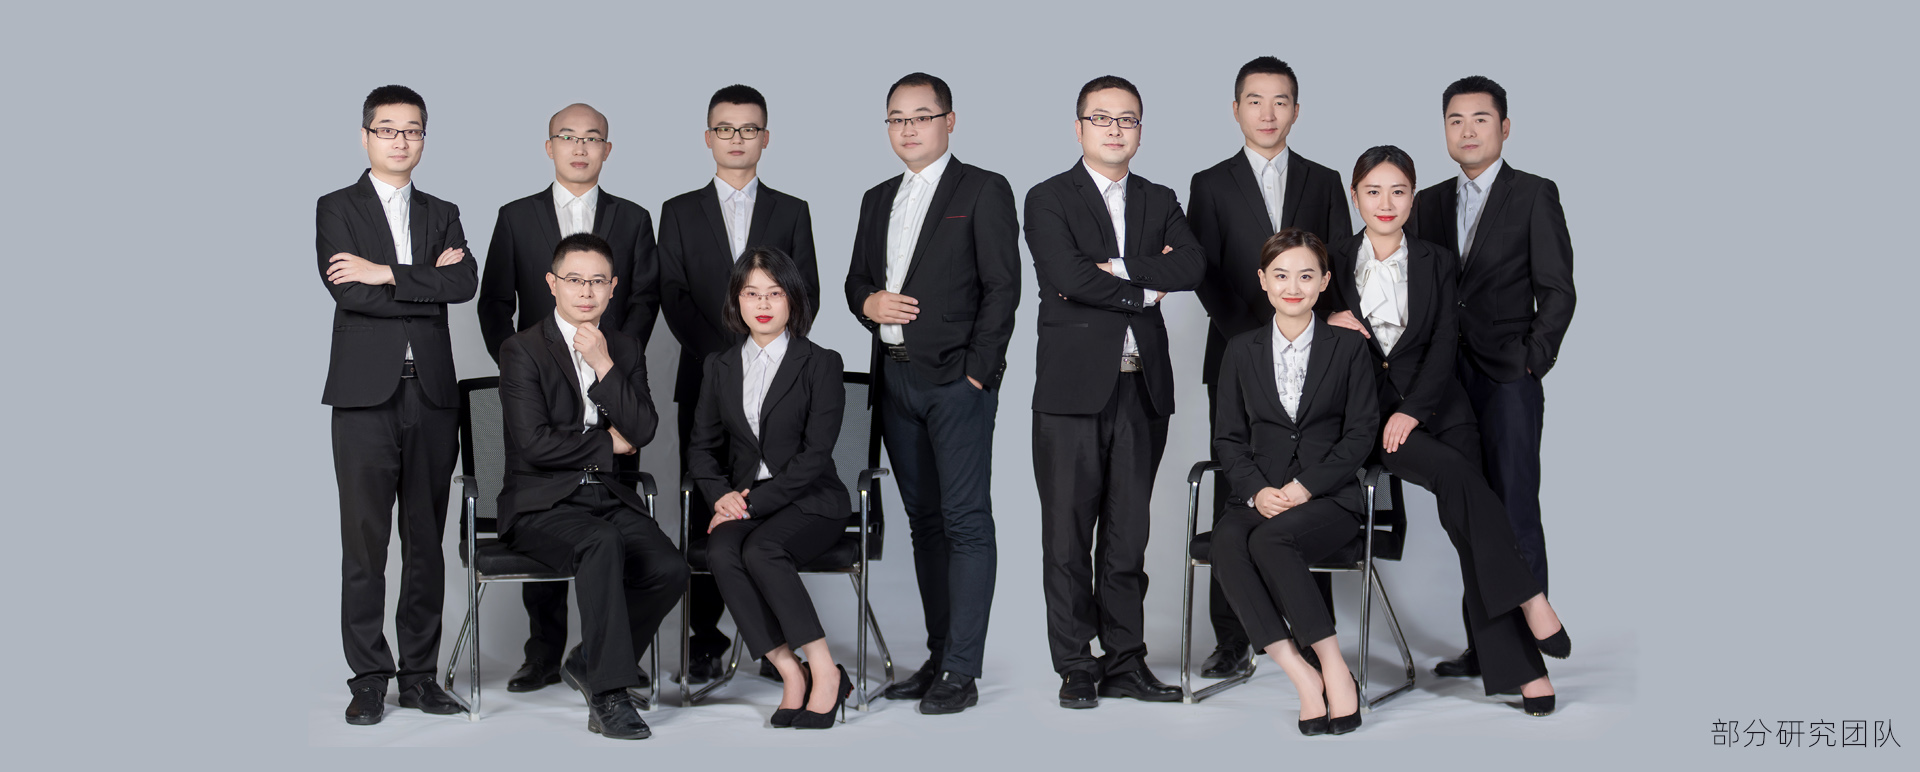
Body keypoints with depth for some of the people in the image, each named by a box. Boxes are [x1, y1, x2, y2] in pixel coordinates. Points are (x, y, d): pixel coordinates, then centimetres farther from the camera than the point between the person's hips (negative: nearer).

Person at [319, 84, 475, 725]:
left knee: (427, 541, 6)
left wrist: (386, 273, -11)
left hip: (433, 395, 4)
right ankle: (369, 679, 4)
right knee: (365, 542, -3)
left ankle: (420, 674, 13)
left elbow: (466, 283, -3)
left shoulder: (442, 214, 16)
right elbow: (349, 293, -10)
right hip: (366, 394, -3)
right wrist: (428, 285, -5)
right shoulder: (336, 209, 6)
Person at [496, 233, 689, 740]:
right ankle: (609, 693, -30)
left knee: (670, 570, -22)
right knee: (603, 544, -36)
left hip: (609, 497, 5)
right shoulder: (523, 350, -2)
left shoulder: (627, 351, 13)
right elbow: (534, 444, -13)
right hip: (542, 503, -5)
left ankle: (587, 663, 0)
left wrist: (604, 366, -9)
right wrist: (609, 443, -3)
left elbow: (642, 432, -2)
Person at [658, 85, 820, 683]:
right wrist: (723, 358, -10)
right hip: (704, 382, 0)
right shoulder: (679, 212, 11)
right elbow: (673, 296, 2)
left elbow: (806, 296, 5)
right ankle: (706, 638, 6)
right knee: (706, 514, -1)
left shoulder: (792, 212, 12)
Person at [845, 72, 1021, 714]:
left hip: (957, 378, -6)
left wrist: (977, 372, -12)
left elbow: (1002, 287, -6)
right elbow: (855, 278, 23)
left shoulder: (984, 191, -1)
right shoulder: (878, 201, 19)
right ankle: (939, 656, 17)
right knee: (924, 518, 10)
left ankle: (961, 671, -7)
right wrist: (869, 302, -2)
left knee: (965, 518, -8)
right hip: (894, 377, 7)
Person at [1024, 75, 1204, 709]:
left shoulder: (1160, 202, 16)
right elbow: (1069, 276, -14)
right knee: (1068, 535, -1)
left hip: (1142, 388, 4)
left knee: (1129, 532, 8)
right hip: (1074, 388, -4)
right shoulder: (1048, 200, 2)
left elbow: (1192, 268, -3)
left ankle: (1124, 661, 16)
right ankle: (1075, 668, 7)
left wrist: (1116, 268, -12)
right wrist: (1145, 289, -5)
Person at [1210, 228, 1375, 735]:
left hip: (1329, 497, -3)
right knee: (1227, 546, -32)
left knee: (1269, 539, -35)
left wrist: (1305, 486, -12)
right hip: (1261, 497, 3)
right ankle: (1302, 677, -32)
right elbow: (1228, 436, 11)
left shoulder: (1348, 347, 7)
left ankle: (1332, 668, -25)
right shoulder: (1242, 351, 14)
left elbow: (1360, 433, 1)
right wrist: (1256, 490, -9)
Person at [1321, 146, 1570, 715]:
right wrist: (1331, 321, -8)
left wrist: (1411, 412, -11)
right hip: (1367, 407, -1)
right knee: (1458, 475, -28)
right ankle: (1529, 600, -25)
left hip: (1435, 404, 1)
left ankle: (1517, 667, -19)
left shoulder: (1437, 263, 11)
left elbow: (1443, 345, 2)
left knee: (1463, 517, -17)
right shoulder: (1335, 261, 10)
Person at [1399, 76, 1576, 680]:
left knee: (1515, 515, -5)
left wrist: (1531, 361, -10)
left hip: (1507, 381, -5)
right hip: (1448, 382, 5)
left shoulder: (1535, 195, 1)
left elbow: (1557, 290, -2)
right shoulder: (1429, 203, 15)